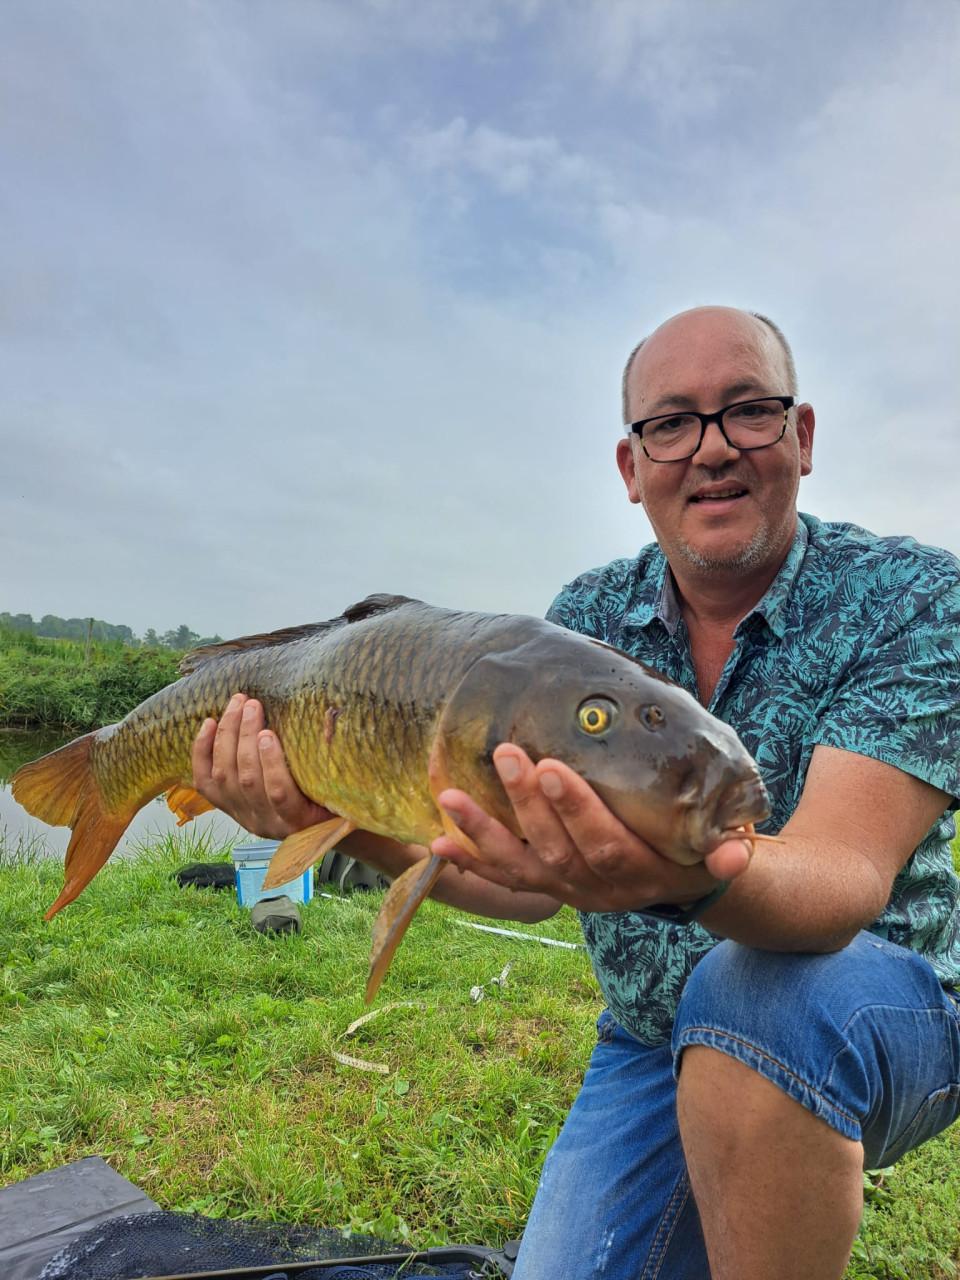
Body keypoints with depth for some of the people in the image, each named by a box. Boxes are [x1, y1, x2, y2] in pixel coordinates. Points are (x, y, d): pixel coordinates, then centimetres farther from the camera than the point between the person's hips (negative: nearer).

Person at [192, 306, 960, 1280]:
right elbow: (530, 878, -10)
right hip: (649, 1044, 4)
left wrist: (700, 880, -53)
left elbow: (847, 879, -30)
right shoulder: (587, 616, -4)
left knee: (757, 990, -34)